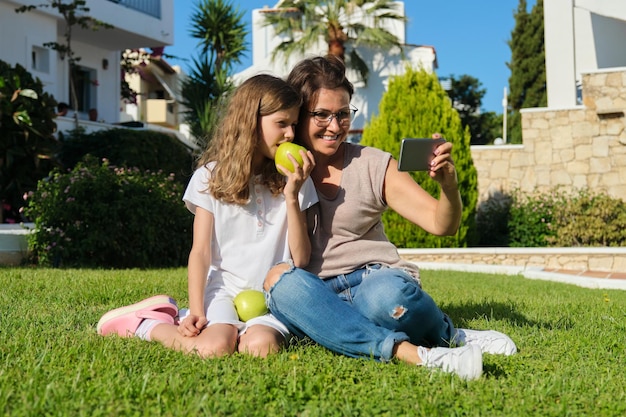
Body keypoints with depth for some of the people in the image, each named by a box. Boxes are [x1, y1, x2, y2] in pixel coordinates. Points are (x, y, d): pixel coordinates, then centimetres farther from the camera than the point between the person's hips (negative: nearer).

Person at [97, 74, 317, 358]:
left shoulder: (292, 181, 7)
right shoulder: (211, 177, 3)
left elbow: (301, 259, 0)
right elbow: (200, 252, -1)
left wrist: (292, 196, -9)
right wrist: (196, 311, -13)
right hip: (223, 290, -2)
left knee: (260, 346, -31)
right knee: (214, 349, -32)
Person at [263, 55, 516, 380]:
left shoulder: (373, 165, 5)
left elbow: (442, 225, -2)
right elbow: (295, 260, -4)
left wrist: (449, 185, -23)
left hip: (373, 282, 0)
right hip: (315, 299, 1)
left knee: (388, 293, -37)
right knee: (282, 280, -34)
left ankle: (448, 335, -4)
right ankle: (414, 354, -34)